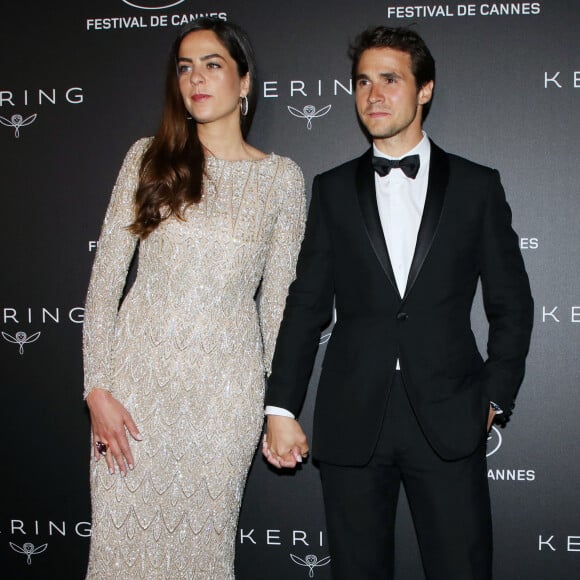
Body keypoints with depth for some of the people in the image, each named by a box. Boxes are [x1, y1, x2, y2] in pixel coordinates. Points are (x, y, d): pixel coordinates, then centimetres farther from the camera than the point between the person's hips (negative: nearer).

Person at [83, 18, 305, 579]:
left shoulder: (281, 177, 4)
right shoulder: (149, 157, 3)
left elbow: (278, 296, 7)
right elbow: (106, 276, 1)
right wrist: (97, 387, -6)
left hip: (227, 385, 0)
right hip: (140, 370, 1)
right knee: (125, 533, 6)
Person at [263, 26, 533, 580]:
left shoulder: (477, 185, 6)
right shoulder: (333, 190, 9)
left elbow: (511, 304, 8)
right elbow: (305, 306, 6)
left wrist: (494, 398, 0)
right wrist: (281, 408, 1)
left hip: (448, 422, -1)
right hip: (352, 422, 1)